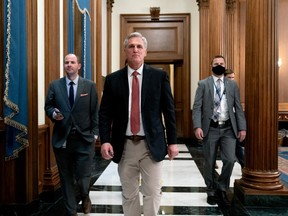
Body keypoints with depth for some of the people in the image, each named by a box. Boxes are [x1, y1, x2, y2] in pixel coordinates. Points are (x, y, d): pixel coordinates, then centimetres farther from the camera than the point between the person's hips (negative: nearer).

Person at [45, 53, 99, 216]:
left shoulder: (90, 85, 2)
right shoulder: (54, 85, 6)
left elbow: (95, 111, 1)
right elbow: (48, 106, 10)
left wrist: (95, 133, -5)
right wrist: (53, 113, -14)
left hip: (84, 138, -2)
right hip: (62, 138, 2)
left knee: (83, 176, -1)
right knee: (66, 177, 11)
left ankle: (85, 197, 35)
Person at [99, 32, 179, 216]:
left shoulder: (159, 76, 1)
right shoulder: (113, 79, 3)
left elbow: (169, 110, 1)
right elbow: (105, 113, 3)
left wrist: (172, 141, 0)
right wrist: (105, 140, -9)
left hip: (151, 145, -1)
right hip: (124, 145, 2)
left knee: (153, 193, 4)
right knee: (129, 195, 14)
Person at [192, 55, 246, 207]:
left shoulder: (233, 85, 11)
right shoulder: (203, 84, 4)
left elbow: (238, 108, 7)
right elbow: (197, 107, -3)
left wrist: (242, 128, -1)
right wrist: (197, 126, -15)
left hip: (228, 128, 2)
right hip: (210, 128, -1)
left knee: (230, 160, -7)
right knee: (209, 163, 7)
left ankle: (221, 188, 17)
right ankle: (211, 192, 26)